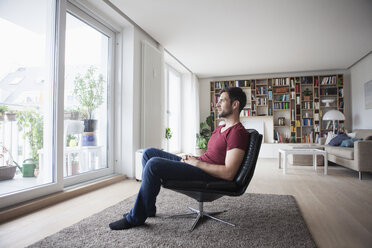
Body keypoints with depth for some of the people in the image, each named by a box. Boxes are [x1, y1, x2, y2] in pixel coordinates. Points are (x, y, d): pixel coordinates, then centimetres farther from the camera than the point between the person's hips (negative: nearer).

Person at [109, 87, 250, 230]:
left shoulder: (237, 132, -13)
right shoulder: (220, 128, 19)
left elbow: (229, 173, -21)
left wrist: (197, 162, -14)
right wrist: (192, 158, 4)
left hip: (207, 175, -10)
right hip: (197, 165, 10)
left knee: (154, 164, -25)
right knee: (149, 153, 7)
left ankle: (136, 218, -8)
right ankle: (148, 207, 10)